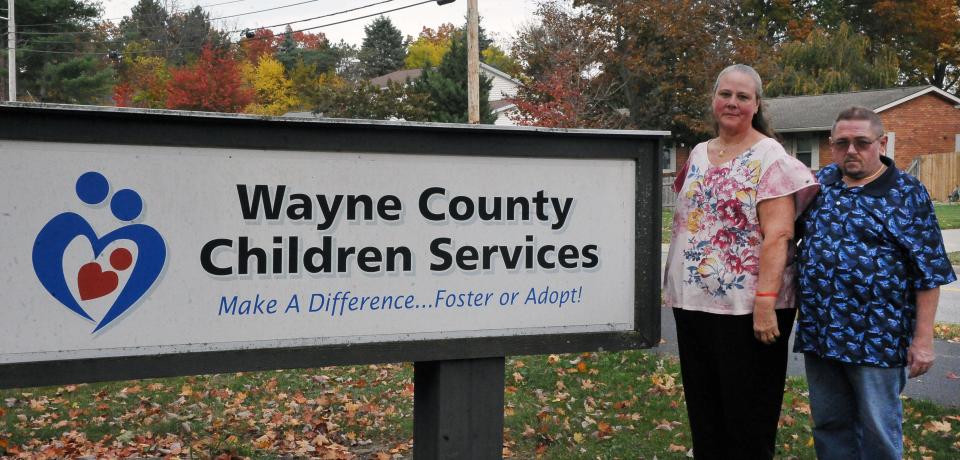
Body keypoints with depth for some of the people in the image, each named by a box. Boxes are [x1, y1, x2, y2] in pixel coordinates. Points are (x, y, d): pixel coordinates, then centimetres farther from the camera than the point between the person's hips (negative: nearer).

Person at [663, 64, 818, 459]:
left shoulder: (769, 157, -8)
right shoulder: (698, 155, 12)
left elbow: (777, 235, -16)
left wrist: (765, 302, -23)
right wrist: (672, 285, 15)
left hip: (745, 305, -6)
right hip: (692, 303, 7)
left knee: (748, 414, 4)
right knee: (702, 409, 14)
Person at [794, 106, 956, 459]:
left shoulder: (907, 194, -4)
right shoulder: (821, 182, 9)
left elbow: (929, 271, -6)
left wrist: (923, 338, -11)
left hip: (875, 338, -5)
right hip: (818, 333, 5)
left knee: (878, 431, 4)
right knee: (828, 424, 13)